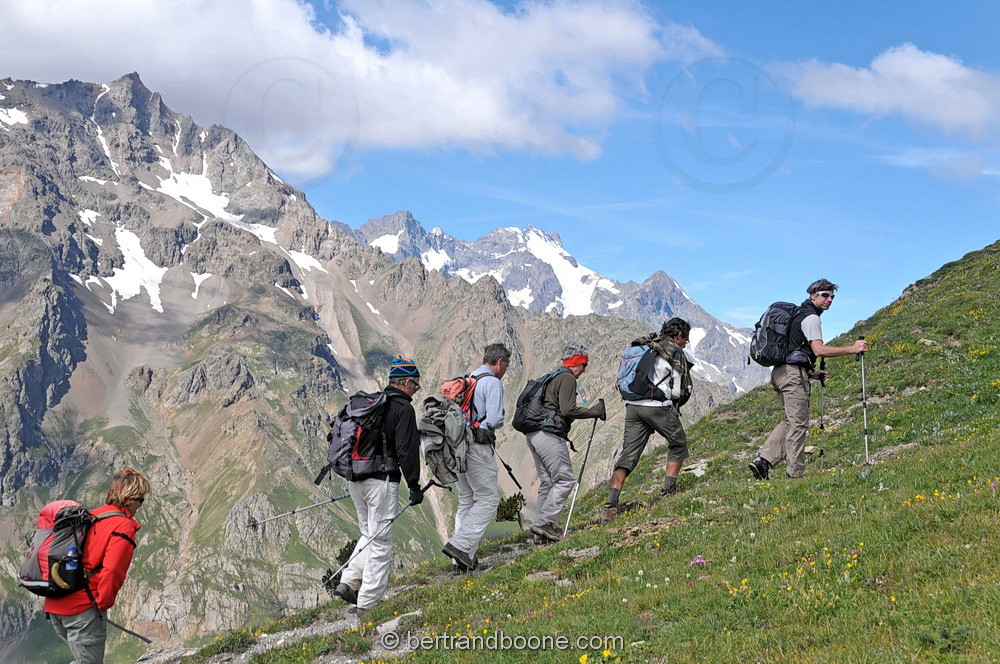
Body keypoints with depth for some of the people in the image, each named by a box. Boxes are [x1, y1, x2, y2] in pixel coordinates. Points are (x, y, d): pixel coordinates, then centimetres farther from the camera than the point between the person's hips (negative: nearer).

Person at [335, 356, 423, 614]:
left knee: (369, 534, 21)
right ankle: (367, 605, 0)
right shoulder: (403, 408, -9)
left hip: (355, 480, 8)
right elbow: (406, 450, -15)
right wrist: (414, 485, -11)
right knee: (381, 541, -2)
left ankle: (348, 582, 9)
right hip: (382, 481, -8)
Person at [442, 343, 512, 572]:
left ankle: (464, 558, 12)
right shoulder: (493, 383, -9)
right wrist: (493, 421, 4)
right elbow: (495, 420, -16)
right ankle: (460, 545, -12)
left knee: (466, 500, 12)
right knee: (488, 499, -2)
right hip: (478, 448, -9)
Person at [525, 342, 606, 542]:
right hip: (549, 435, -10)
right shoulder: (567, 378, -7)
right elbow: (568, 410, -16)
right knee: (565, 480, -7)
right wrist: (594, 411, -7)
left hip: (533, 434, 10)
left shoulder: (552, 377, 24)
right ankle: (543, 522, -12)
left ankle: (541, 525, 9)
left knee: (547, 482, 12)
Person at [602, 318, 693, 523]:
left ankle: (611, 505, -7)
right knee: (678, 444, 20)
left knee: (628, 455, 3)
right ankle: (668, 490, 17)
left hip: (632, 406, 6)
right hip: (658, 407, -6)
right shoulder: (675, 353, -1)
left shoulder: (641, 348, 19)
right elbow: (681, 392, -4)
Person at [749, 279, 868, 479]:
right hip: (793, 373, -10)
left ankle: (762, 460, 3)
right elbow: (819, 350, -20)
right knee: (798, 423, -5)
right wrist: (851, 349, -21)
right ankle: (795, 474, -3)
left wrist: (813, 372, 23)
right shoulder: (811, 318, -7)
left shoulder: (798, 314, 24)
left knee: (790, 421, 13)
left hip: (780, 372, 10)